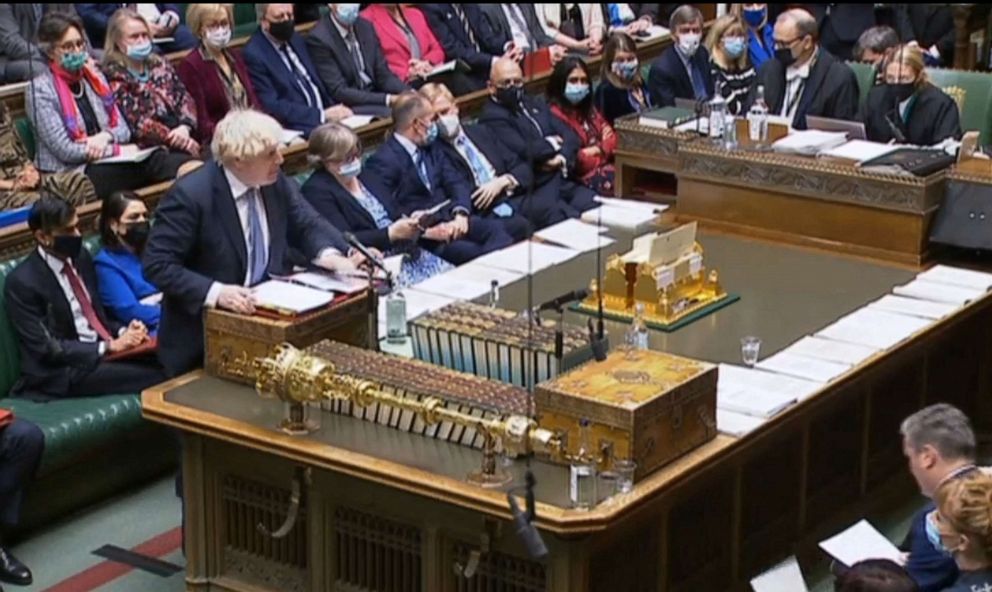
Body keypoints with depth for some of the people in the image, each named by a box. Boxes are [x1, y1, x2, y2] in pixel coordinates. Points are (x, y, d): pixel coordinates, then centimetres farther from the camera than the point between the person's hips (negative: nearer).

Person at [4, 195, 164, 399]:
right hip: (62, 372, -7)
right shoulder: (23, 282, -12)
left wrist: (123, 331, -2)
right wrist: (108, 347, -19)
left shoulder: (80, 256, 9)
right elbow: (47, 348, -14)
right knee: (155, 375, -26)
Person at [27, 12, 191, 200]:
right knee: (152, 162, -34)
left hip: (107, 164, 6)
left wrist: (106, 136, -11)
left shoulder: (94, 77, 16)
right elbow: (64, 150, -12)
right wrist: (117, 150, -10)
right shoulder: (40, 90, -5)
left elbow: (123, 130, 13)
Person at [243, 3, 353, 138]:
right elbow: (272, 106, -14)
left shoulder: (296, 40, 15)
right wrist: (322, 115, -18)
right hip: (295, 128, -7)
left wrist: (336, 110, 1)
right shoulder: (254, 55, -8)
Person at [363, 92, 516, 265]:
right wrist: (427, 231, -22)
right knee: (471, 253, -31)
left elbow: (456, 184, 13)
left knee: (495, 229, -20)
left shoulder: (431, 148, 18)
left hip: (449, 220, 7)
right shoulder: (383, 162, -8)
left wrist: (460, 214, -8)